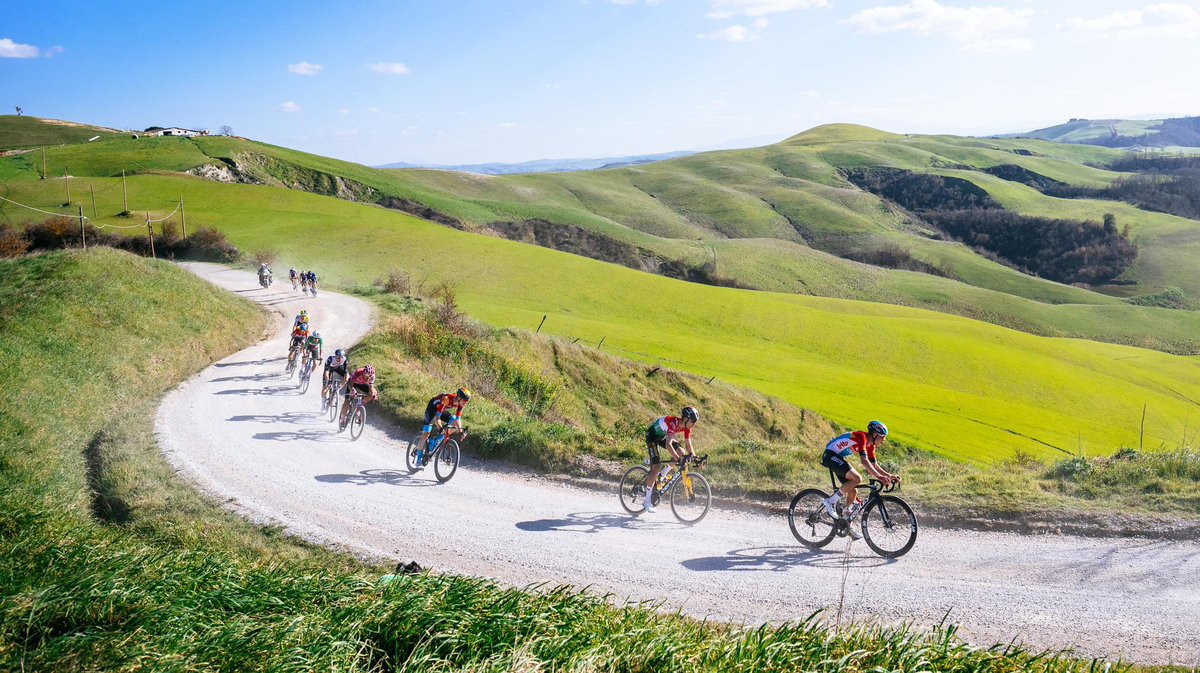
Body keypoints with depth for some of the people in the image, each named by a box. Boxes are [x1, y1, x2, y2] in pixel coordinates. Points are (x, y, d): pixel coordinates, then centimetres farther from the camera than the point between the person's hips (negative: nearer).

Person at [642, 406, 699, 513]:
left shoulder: (687, 427, -14)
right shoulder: (673, 423, -36)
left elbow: (688, 445, -8)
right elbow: (668, 444, -44)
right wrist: (677, 459, -54)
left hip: (663, 436, 7)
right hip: (652, 435, -7)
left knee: (682, 453, -15)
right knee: (657, 466, -16)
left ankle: (662, 476, 4)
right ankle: (647, 501, -8)